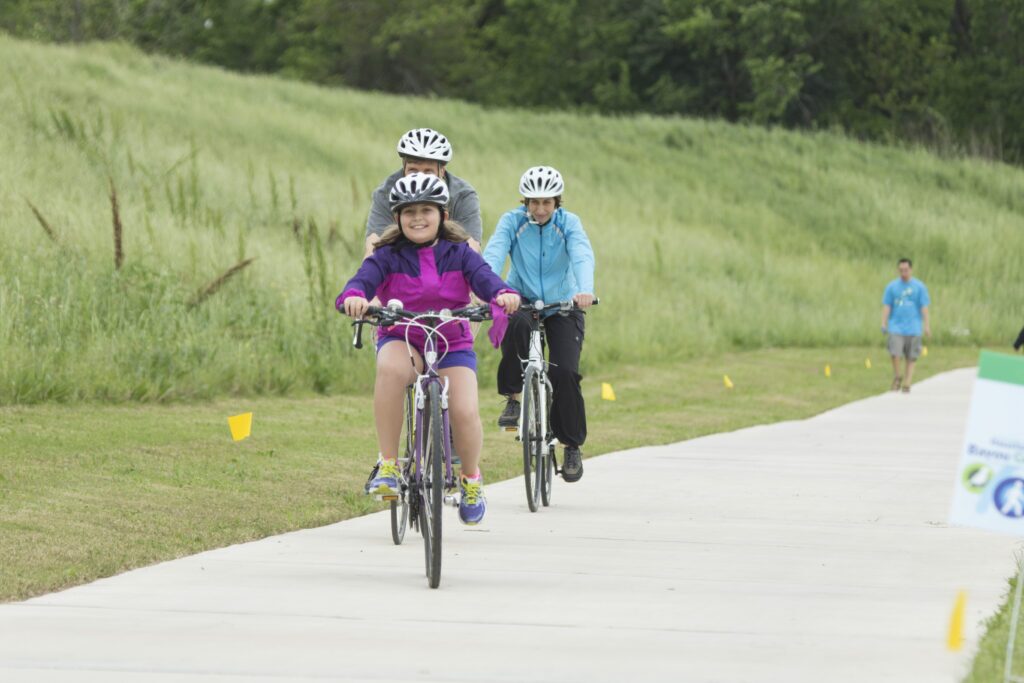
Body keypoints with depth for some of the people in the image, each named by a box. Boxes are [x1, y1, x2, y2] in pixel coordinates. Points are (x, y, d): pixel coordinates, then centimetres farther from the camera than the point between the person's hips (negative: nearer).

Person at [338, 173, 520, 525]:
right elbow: (364, 279, -22)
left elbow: (484, 277, -17)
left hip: (453, 344, 1)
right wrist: (353, 297, -47)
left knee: (465, 412, -21)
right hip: (401, 340, -1)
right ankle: (387, 464, -29)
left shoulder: (459, 254, -1)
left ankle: (471, 478, 13)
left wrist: (504, 293, -41)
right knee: (391, 367, -38)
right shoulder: (387, 256, -5)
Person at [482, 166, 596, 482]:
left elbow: (582, 256, -28)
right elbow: (493, 254, -26)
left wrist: (585, 290, -49)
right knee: (516, 326, -36)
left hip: (562, 305, 0)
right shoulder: (512, 221, -10)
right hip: (521, 302, 0)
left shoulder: (568, 223, -11)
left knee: (565, 373, -17)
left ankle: (573, 444, 2)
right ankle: (513, 397, -16)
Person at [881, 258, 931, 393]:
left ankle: (907, 384, 6)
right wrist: (884, 324, -3)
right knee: (895, 353, -15)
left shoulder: (919, 287, 4)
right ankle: (897, 377, 9)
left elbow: (924, 307, 3)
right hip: (896, 327, 0)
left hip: (913, 328, 0)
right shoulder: (892, 286, 7)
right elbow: (886, 306, 6)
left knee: (911, 358, 0)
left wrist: (927, 325, -4)